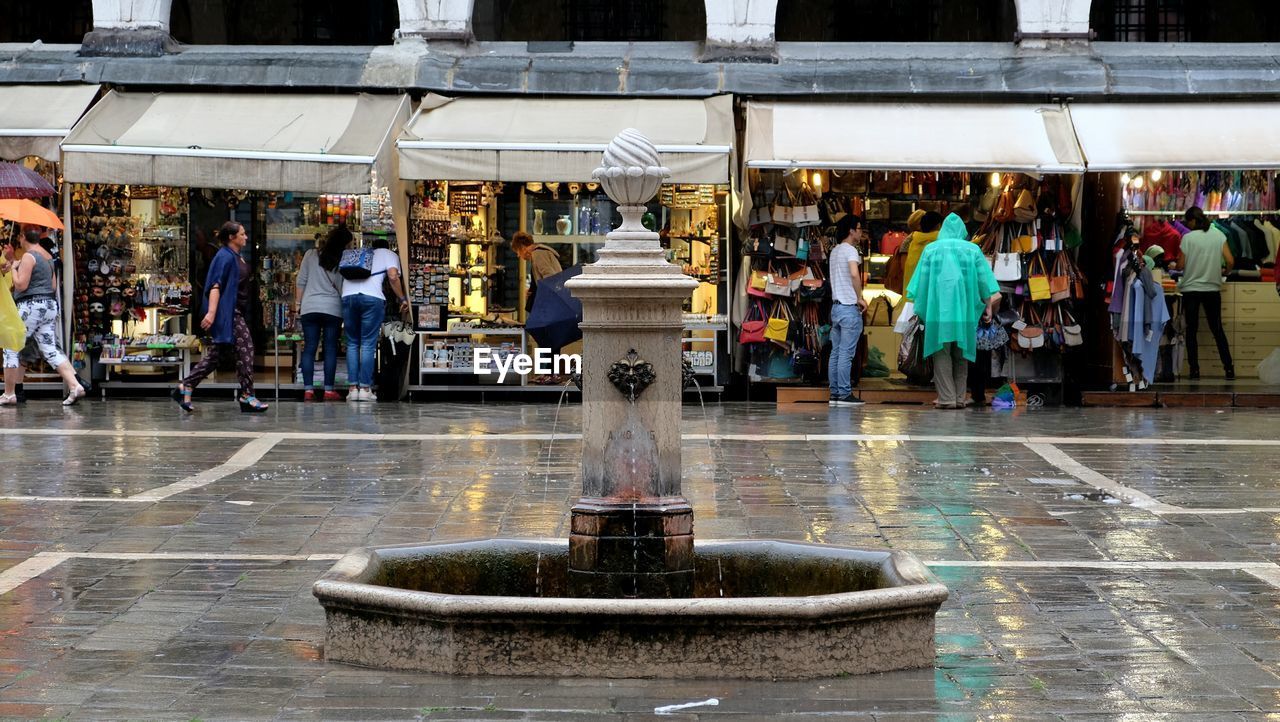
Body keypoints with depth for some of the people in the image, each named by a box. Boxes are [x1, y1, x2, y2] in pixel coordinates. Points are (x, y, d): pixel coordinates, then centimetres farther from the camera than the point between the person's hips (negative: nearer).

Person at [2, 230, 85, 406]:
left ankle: (9, 394, 2)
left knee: (11, 348, 2)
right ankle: (75, 386, -13)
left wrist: (14, 268, -1)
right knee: (51, 350, 3)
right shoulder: (48, 256, 16)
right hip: (50, 305, 8)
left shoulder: (28, 256, -12)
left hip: (31, 305, -8)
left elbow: (21, 285, -18)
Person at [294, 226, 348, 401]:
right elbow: (343, 288, 0)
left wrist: (298, 304, 11)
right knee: (331, 349, 3)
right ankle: (329, 390, 1)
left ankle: (308, 390, -2)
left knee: (309, 349, 3)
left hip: (309, 308, 1)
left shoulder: (311, 255, 2)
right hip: (333, 308, -1)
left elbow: (301, 281, 4)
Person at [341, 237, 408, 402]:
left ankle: (353, 388, 5)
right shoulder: (389, 254, 19)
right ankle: (365, 388, -1)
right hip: (372, 297, -3)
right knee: (368, 344, 2)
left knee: (352, 343, 11)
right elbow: (393, 277, 2)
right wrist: (402, 299, 10)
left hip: (347, 296, 3)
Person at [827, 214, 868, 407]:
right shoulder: (850, 250, -10)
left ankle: (834, 393, 8)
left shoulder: (834, 252, 18)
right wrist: (860, 298, -15)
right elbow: (854, 274, -25)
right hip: (849, 307, -9)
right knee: (846, 354, -8)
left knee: (836, 353, 7)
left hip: (836, 306, 9)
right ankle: (844, 394, -9)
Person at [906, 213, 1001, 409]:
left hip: (938, 307, -1)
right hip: (964, 309, 1)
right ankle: (959, 398, 7)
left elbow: (922, 280, 4)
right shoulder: (972, 250, 6)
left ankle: (946, 398, -8)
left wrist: (919, 308, 10)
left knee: (942, 353, 0)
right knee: (960, 354, 9)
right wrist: (989, 306, 7)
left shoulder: (931, 249, 4)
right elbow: (984, 280, 3)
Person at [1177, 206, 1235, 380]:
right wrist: (1223, 272, 17)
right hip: (1212, 289, 3)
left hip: (1191, 289, -3)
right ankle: (1228, 368, 4)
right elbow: (1230, 261, -3)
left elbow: (1181, 265, -7)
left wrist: (1174, 265, 15)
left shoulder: (1188, 238, -9)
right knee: (1217, 329, 10)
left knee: (1191, 330, 5)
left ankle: (1194, 369, 2)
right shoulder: (1219, 235, 0)